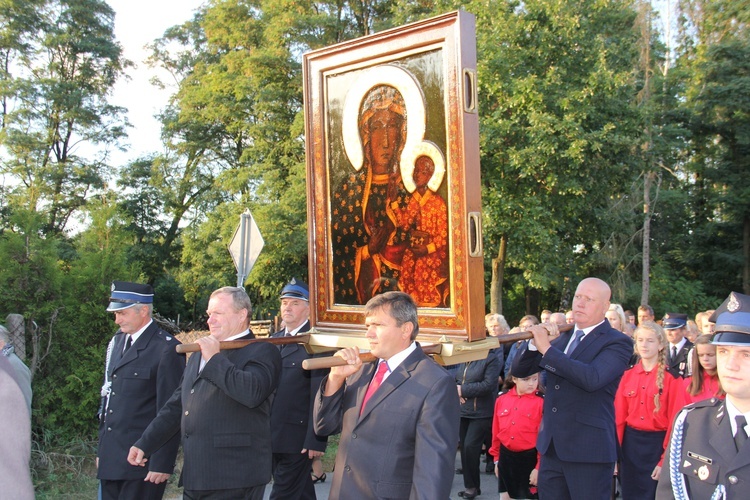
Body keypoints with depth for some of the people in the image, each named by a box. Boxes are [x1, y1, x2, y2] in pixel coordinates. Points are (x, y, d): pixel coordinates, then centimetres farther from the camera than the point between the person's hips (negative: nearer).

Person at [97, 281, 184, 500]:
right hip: (111, 458, 7)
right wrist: (101, 448, 15)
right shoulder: (117, 341, 10)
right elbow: (108, 394, 15)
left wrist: (162, 463, -14)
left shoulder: (166, 349, -13)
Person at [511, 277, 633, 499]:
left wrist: (546, 348, -25)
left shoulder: (617, 343, -8)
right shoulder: (561, 337, 10)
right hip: (551, 447, 6)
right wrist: (534, 343, -11)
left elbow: (592, 378, -27)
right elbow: (518, 369, 8)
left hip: (589, 450, -6)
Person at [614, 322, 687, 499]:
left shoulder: (672, 378, -7)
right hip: (630, 444, 4)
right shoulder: (628, 375, 3)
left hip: (657, 444, -3)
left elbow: (676, 420, -9)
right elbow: (619, 416, 3)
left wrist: (665, 460, -12)